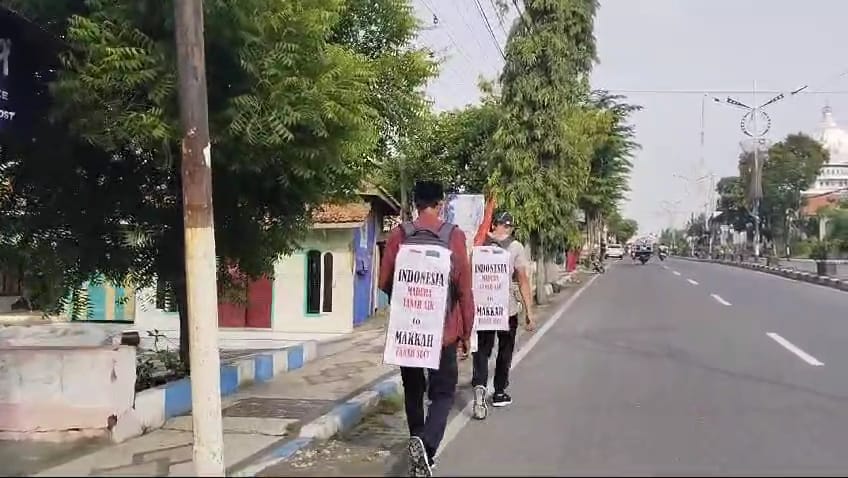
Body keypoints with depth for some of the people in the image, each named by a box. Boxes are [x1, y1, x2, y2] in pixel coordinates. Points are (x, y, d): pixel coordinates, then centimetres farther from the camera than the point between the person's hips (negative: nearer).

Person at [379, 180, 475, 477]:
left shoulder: (399, 235, -2)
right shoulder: (454, 235, -6)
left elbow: (384, 282, 1)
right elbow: (464, 287, -7)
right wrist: (466, 331, 2)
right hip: (443, 328, -2)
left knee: (413, 390, 18)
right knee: (443, 392, 5)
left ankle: (419, 445, 26)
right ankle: (426, 444, -18)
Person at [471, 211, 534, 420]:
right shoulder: (515, 247, -5)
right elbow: (522, 280, -9)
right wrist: (528, 311, -5)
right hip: (508, 308, -1)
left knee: (482, 349, 7)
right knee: (505, 351, 15)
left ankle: (479, 385, -17)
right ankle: (499, 393, 24)